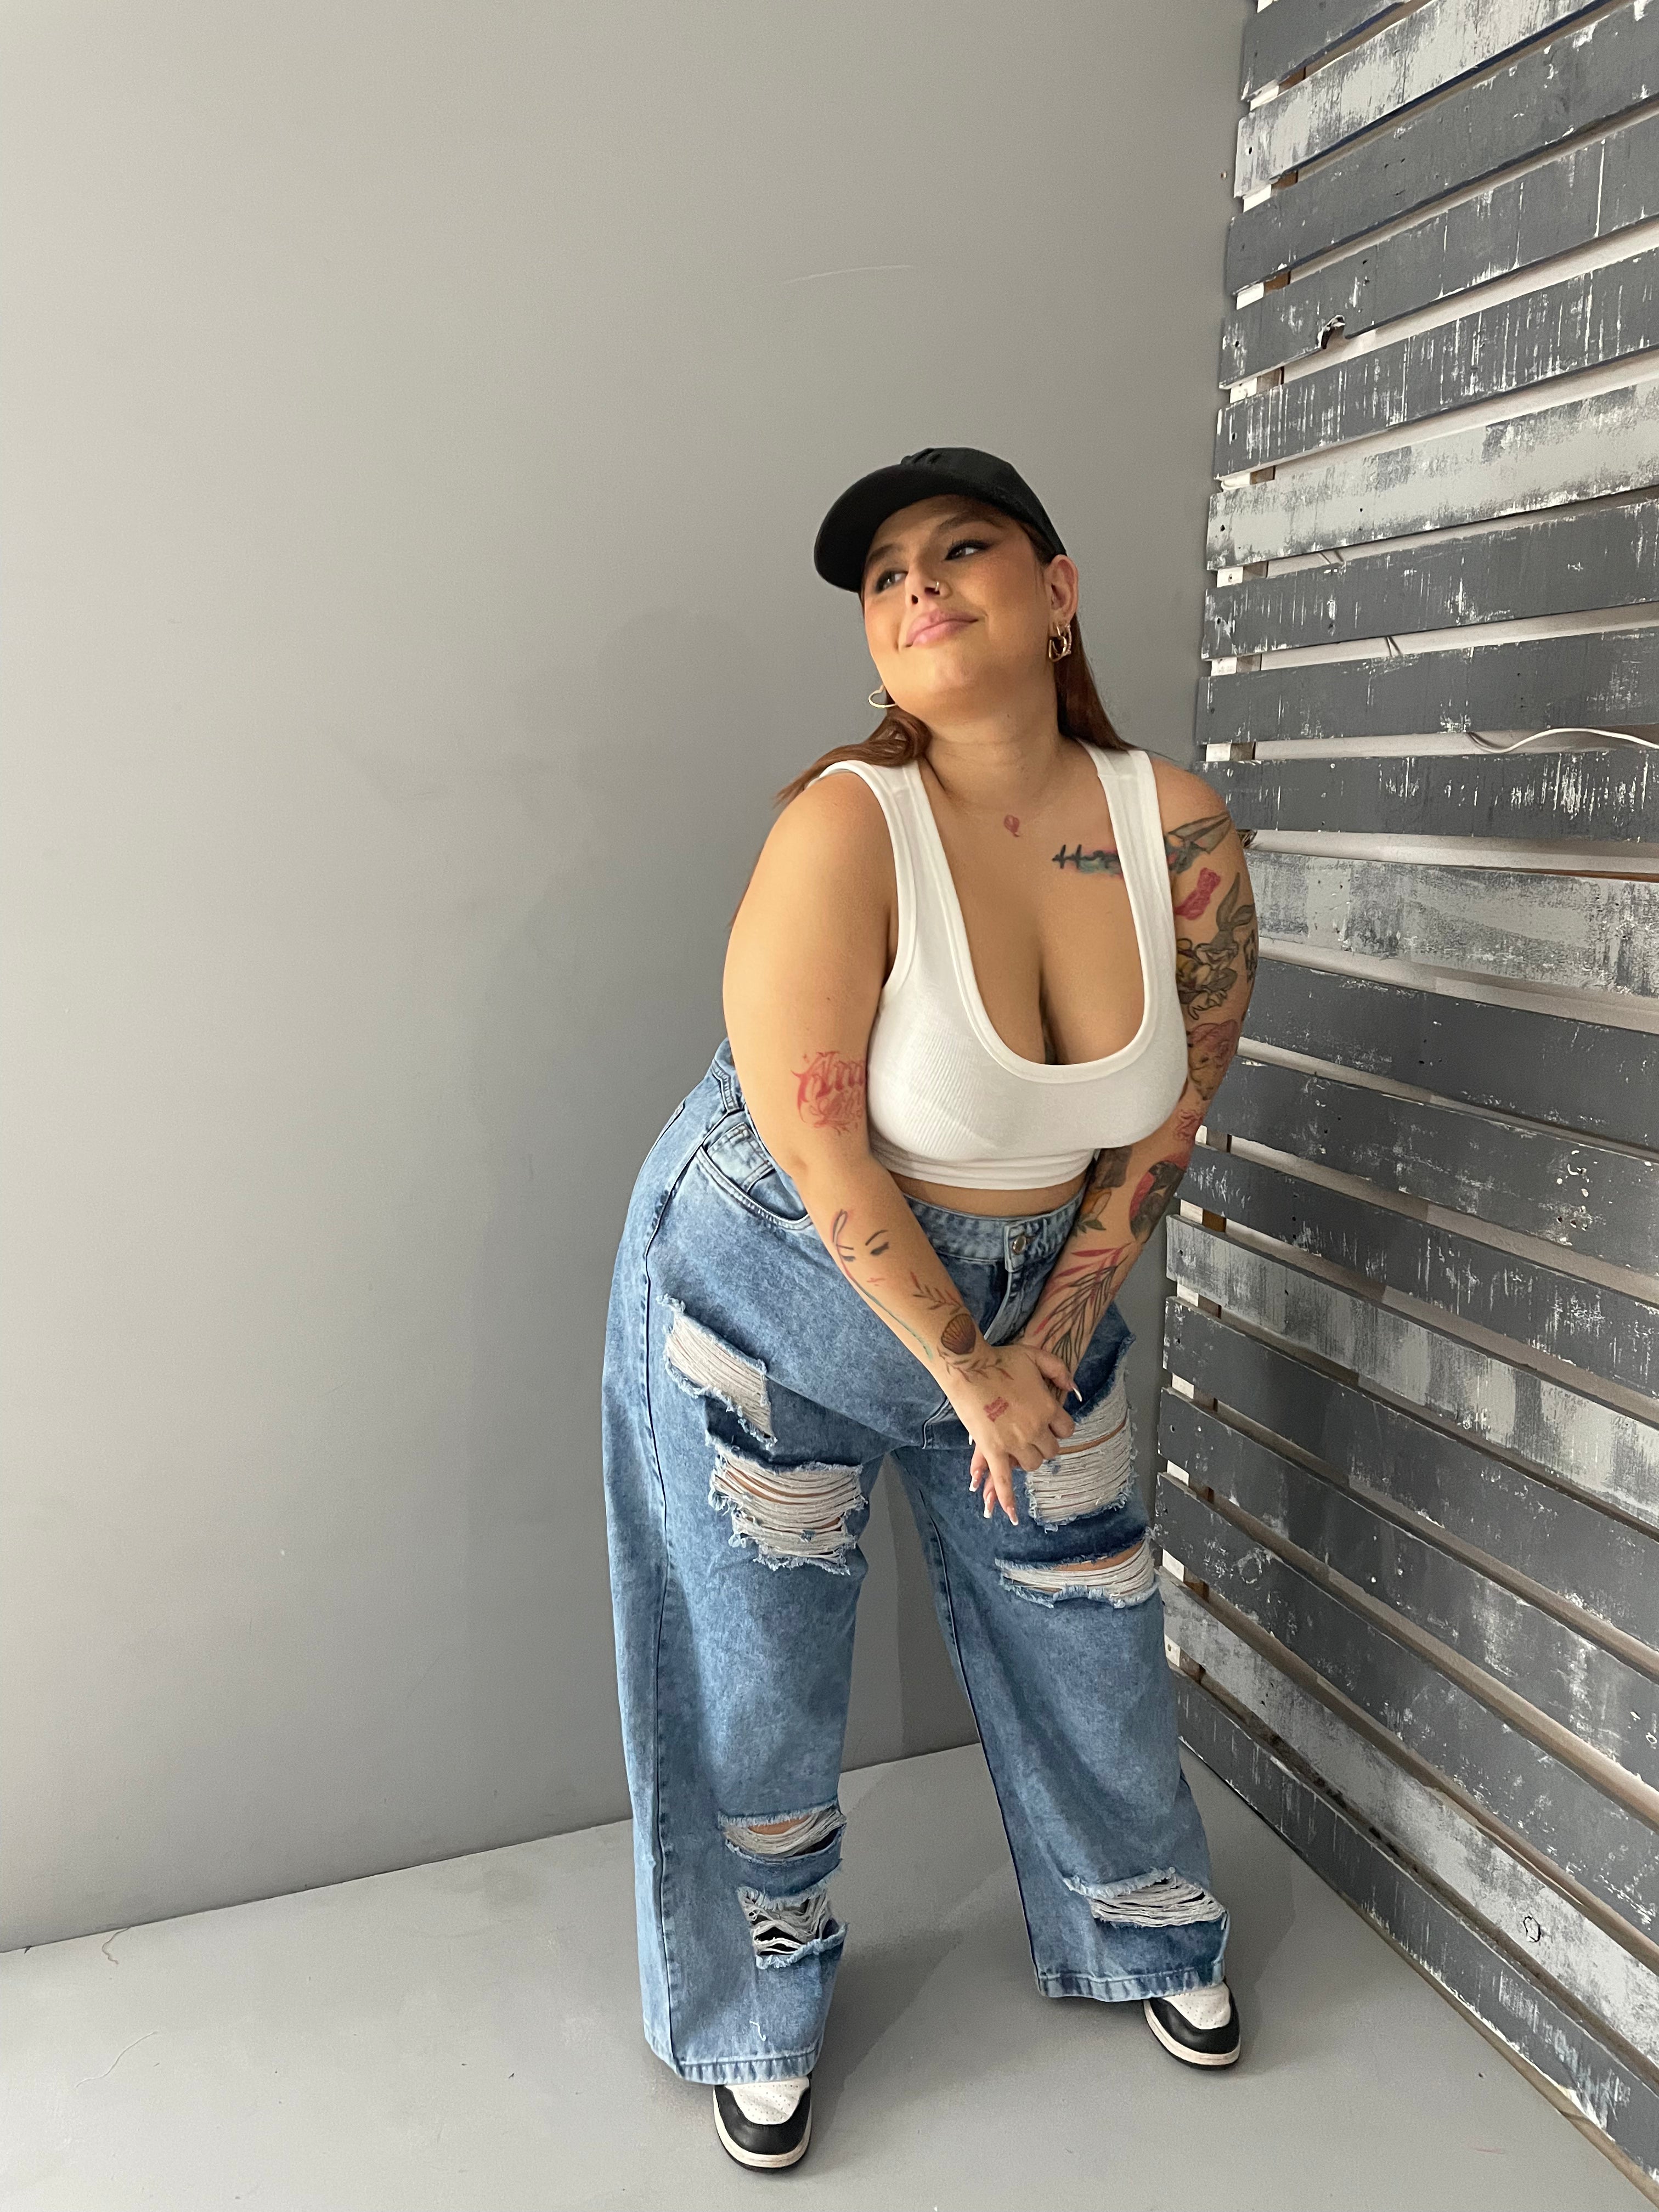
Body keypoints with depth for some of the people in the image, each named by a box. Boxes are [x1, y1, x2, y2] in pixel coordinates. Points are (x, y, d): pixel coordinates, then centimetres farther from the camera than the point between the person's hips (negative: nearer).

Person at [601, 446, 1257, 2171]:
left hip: (1031, 1286, 4)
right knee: (762, 1677, 10)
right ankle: (766, 2018, 39)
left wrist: (1051, 1340, -3)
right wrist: (963, 1366, -15)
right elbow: (814, 1144, -23)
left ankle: (1149, 1935, 48)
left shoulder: (1182, 834, -13)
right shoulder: (845, 825, -26)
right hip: (776, 1287, -3)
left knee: (1089, 1631, 17)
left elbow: (1165, 1118, -3)